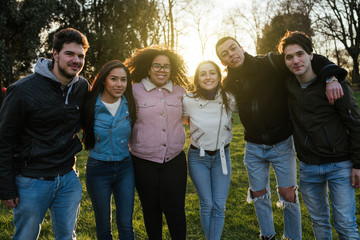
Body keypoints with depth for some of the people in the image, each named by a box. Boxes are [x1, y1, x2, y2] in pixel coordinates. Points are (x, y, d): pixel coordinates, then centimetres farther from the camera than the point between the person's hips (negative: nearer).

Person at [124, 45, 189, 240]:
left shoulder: (179, 91, 6)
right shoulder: (134, 91, -3)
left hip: (175, 160, 1)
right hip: (144, 163, -1)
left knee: (175, 209, 0)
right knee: (151, 209, 13)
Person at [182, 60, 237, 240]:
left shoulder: (229, 100, -10)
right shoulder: (188, 101, -13)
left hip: (222, 156, 1)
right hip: (198, 157, -1)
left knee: (219, 206, 4)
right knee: (206, 205, 5)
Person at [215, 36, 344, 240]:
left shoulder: (271, 63, -15)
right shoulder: (229, 84, -3)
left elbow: (313, 60, -15)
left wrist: (331, 77, -31)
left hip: (282, 144, -3)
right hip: (254, 148, 3)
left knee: (289, 196, 2)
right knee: (259, 196, 14)